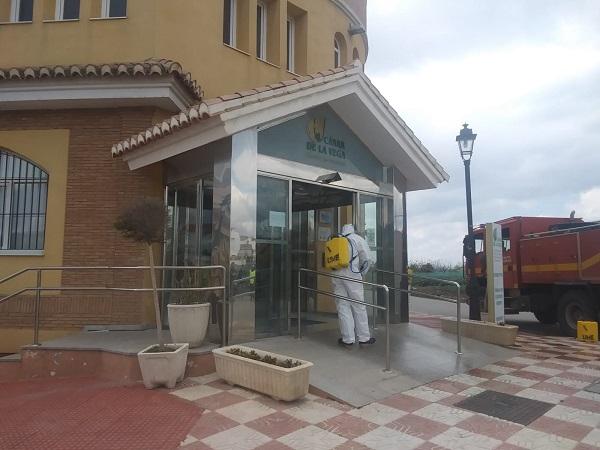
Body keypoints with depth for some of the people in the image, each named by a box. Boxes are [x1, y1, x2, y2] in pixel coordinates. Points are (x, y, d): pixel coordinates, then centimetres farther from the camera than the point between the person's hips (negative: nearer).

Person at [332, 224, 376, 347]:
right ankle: (364, 338, 13)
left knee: (343, 307, 6)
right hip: (351, 274, -3)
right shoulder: (357, 239, 7)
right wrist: (361, 273, 16)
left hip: (336, 275, 3)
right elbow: (366, 259, 2)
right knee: (358, 306, 5)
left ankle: (348, 339, 9)